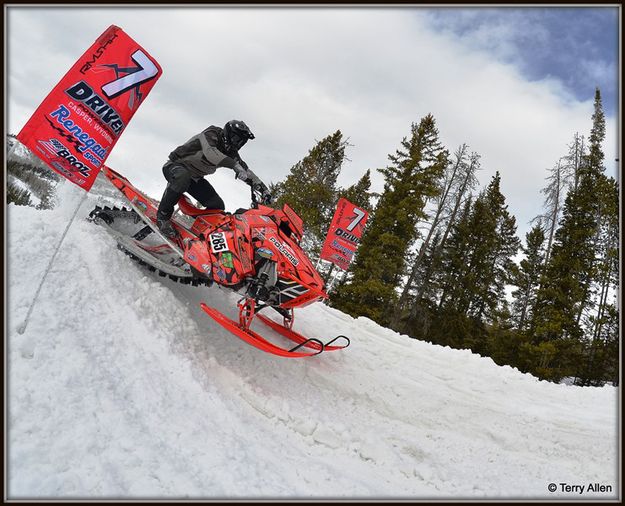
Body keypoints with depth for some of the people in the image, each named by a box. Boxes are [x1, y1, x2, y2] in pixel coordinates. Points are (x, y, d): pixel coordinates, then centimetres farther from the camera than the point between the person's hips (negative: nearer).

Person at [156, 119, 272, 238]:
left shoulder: (231, 153, 1)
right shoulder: (211, 134, -20)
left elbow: (245, 170, 0)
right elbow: (209, 152, -42)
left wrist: (263, 188, -14)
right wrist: (234, 164, -52)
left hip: (195, 177, 7)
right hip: (176, 166, -7)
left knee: (217, 206, -6)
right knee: (182, 177, -42)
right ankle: (162, 215, -26)